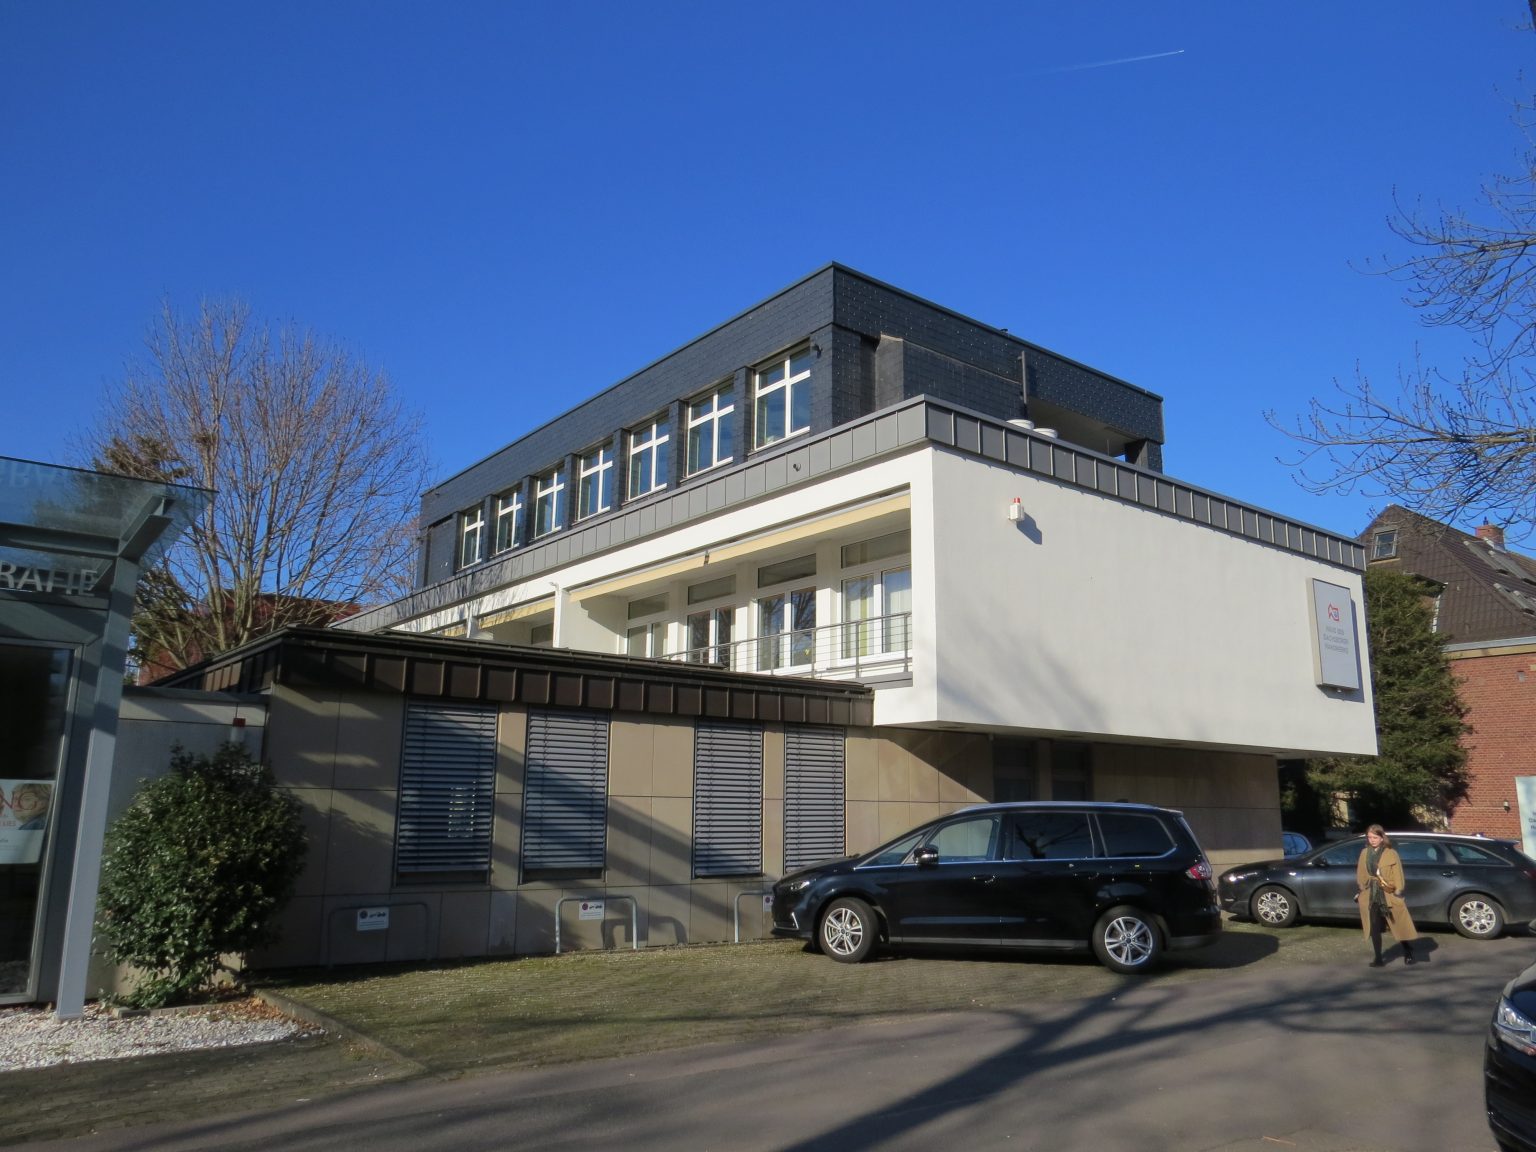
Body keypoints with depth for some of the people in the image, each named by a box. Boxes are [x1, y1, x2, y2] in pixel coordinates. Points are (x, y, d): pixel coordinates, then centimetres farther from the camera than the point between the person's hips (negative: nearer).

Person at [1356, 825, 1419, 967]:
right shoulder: (1364, 853, 9)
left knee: (1400, 925, 1)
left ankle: (1408, 954, 20)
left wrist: (1398, 890, -13)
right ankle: (1378, 958, 13)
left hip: (1388, 895, -4)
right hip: (1371, 895, 4)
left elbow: (1397, 873, -6)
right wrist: (1362, 889, 9)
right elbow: (1361, 873, 14)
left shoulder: (1391, 853, -3)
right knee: (1374, 928, 5)